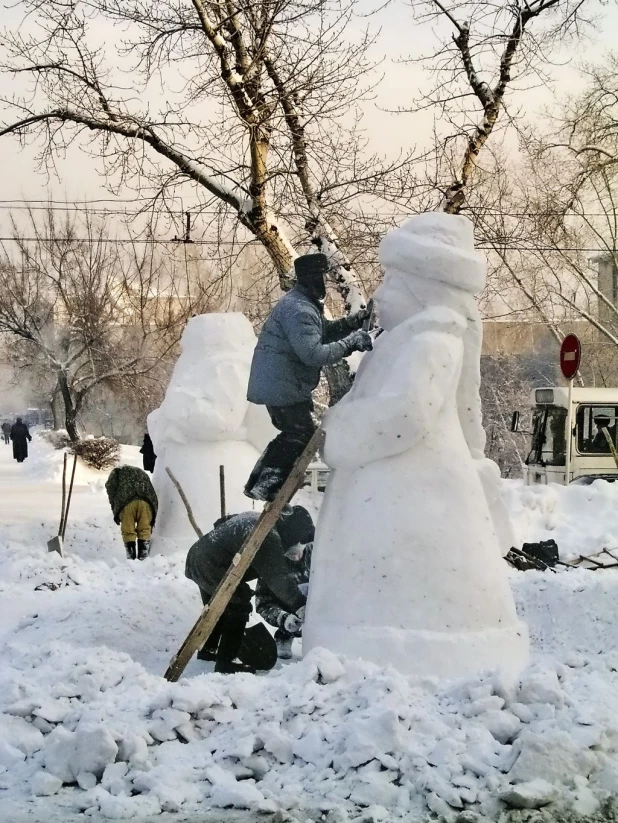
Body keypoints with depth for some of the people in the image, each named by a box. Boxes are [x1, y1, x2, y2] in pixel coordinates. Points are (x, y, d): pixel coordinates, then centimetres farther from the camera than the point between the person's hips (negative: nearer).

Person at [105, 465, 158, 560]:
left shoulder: (116, 473, 31)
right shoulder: (142, 474, 40)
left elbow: (111, 490, 11)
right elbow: (153, 494, 31)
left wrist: (116, 514, 12)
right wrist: (152, 519, 30)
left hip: (126, 502, -2)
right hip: (145, 501, 2)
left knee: (128, 532, 7)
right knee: (144, 531, 11)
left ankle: (131, 557, 8)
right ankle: (143, 556, 10)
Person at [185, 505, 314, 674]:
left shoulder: (254, 518, 12)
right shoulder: (269, 536, -19)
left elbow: (222, 522, 27)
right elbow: (278, 576, -24)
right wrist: (299, 604, -22)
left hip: (197, 557, 11)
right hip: (212, 566, -11)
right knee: (239, 607, -4)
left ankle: (207, 650, 41)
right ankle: (225, 662, -3)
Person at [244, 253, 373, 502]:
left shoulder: (305, 304, 13)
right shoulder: (299, 310, -23)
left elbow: (323, 332, 18)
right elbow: (313, 354, -29)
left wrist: (351, 322, 2)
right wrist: (351, 343, -24)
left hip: (277, 383, 11)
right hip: (282, 385, -11)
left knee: (292, 434, 20)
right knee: (302, 436, -4)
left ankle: (259, 482, 23)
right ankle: (267, 487, -3)